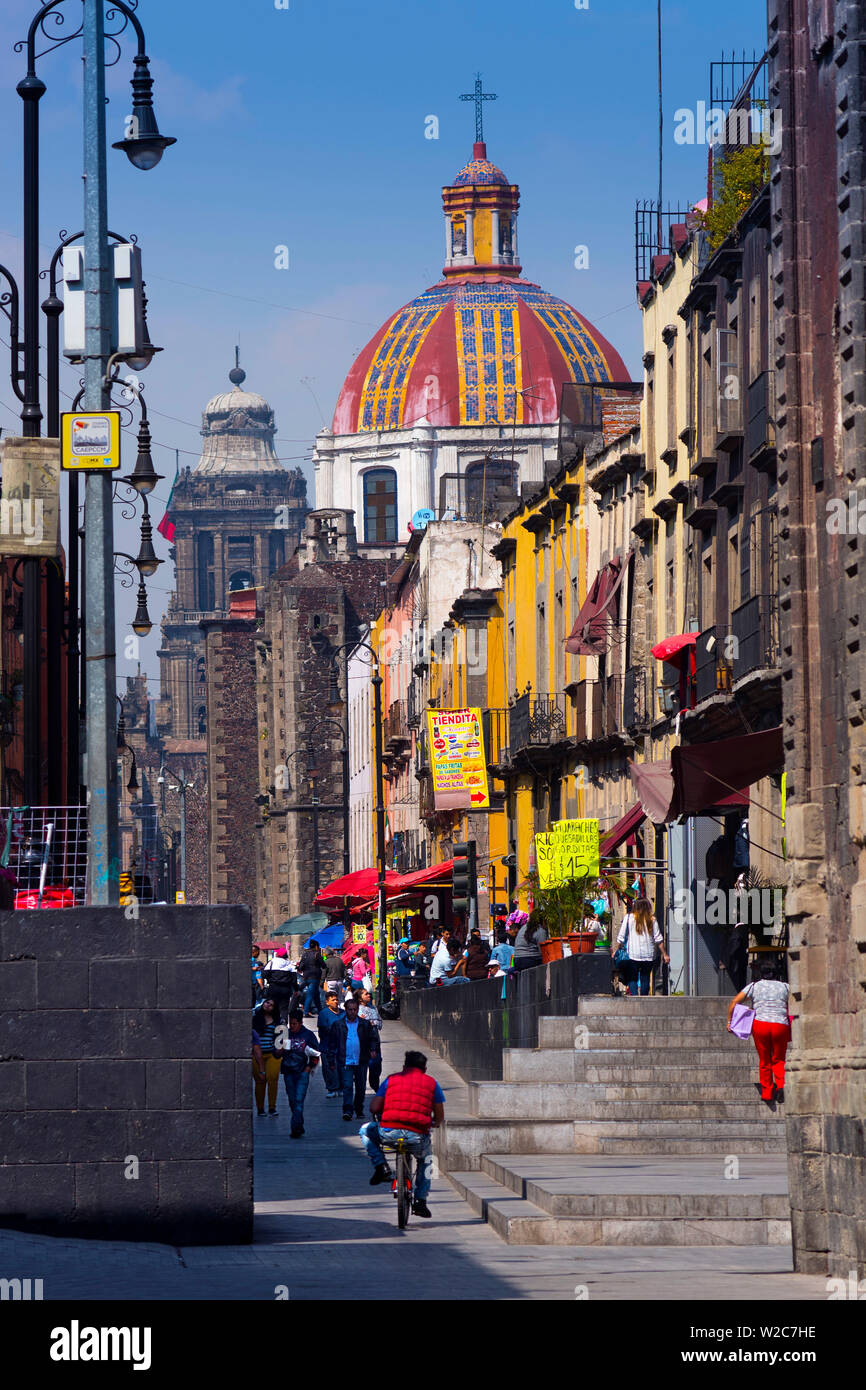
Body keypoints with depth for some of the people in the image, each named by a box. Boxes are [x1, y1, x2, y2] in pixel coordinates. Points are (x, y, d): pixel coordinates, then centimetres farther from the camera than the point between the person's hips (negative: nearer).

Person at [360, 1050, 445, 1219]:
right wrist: (433, 1124, 38)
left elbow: (374, 1107, 10)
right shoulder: (432, 1083, 15)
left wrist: (378, 1117, 34)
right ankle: (420, 1200, 28)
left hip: (389, 1133, -1)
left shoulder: (391, 1079, 14)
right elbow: (439, 1116, 15)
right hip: (418, 1135, 1)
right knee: (426, 1157, 35)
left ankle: (381, 1165, 12)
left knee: (366, 1130, 31)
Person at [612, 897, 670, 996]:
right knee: (645, 979, 12)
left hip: (633, 954, -2)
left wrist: (614, 950, 8)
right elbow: (658, 939, 3)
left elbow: (621, 937, -2)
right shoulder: (651, 919, 3)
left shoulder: (628, 918, -2)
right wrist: (664, 954, 10)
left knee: (632, 979, 3)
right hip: (649, 955, 2)